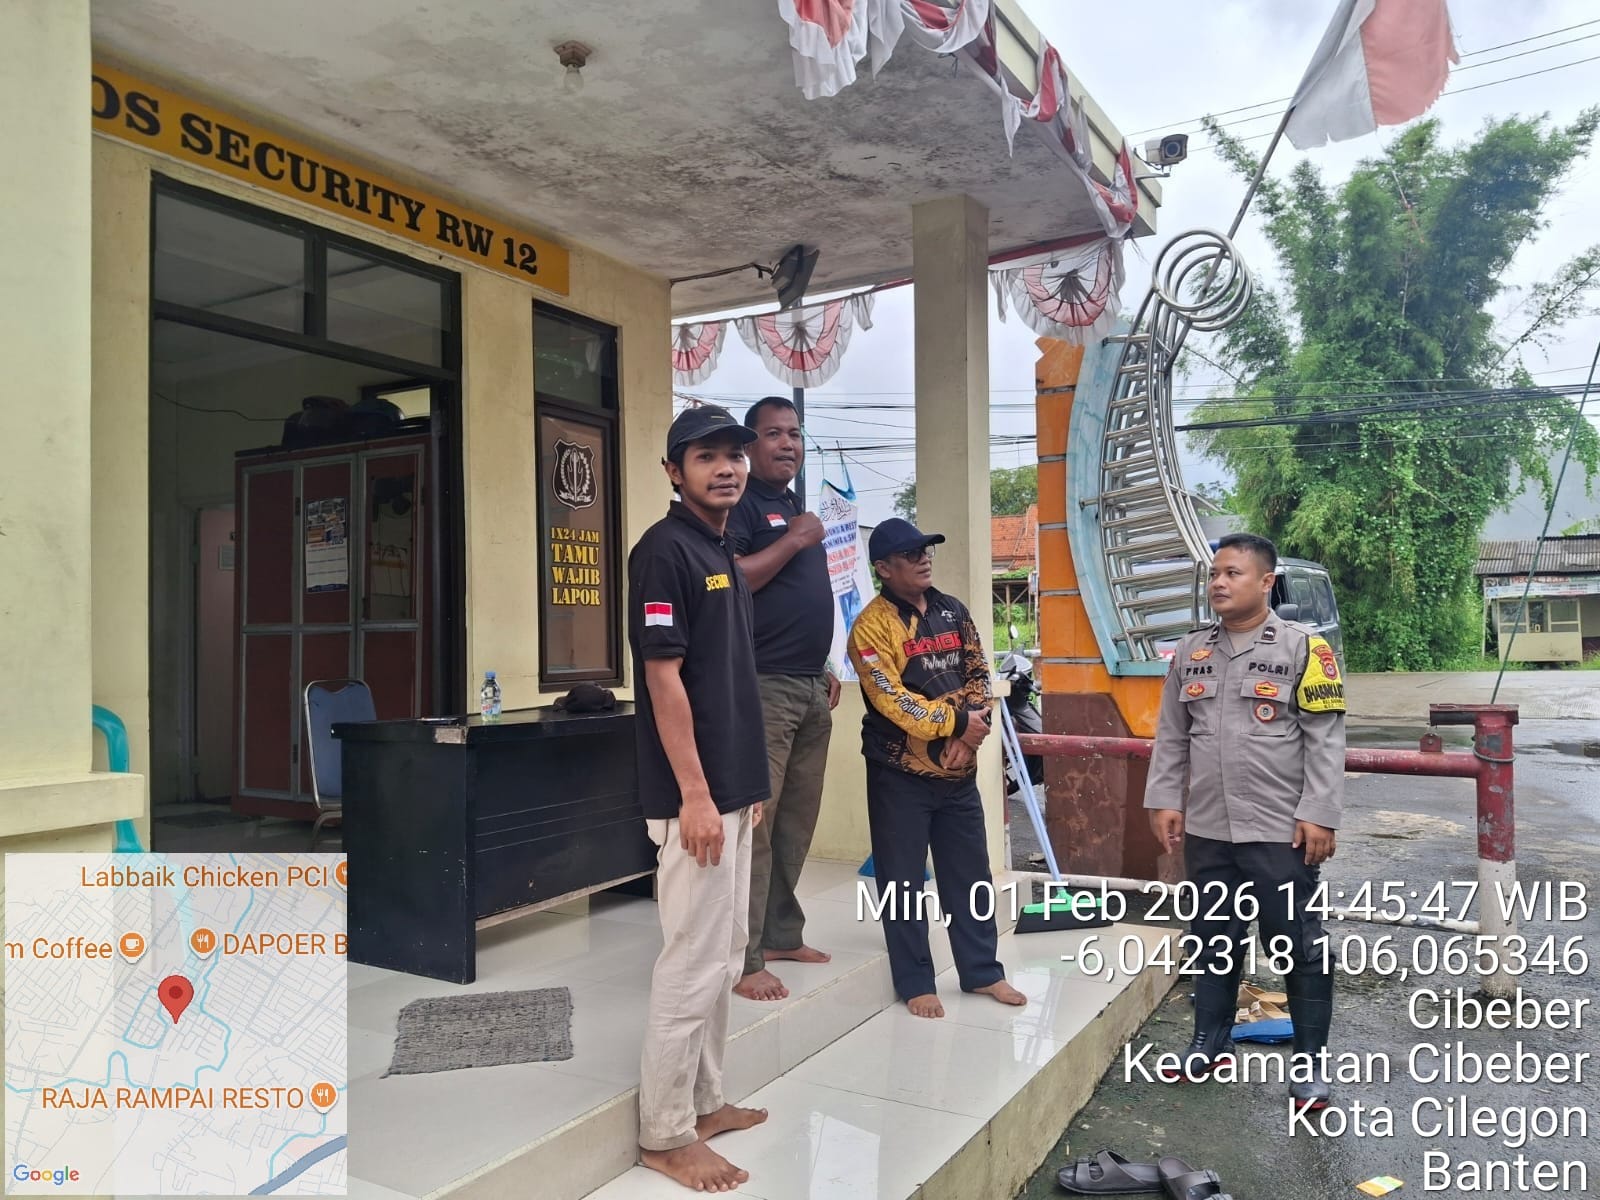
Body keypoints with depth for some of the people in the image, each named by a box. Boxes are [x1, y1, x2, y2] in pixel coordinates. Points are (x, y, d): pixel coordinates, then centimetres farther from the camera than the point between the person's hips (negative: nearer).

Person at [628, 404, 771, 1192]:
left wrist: (747, 781, 17)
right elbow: (664, 678, -18)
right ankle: (665, 1134, 13)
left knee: (722, 960, 17)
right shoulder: (665, 550, -13)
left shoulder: (724, 553, 14)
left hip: (731, 789, 10)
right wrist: (694, 794, -20)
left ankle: (704, 1102, 31)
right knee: (692, 964, -1)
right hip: (695, 795, -10)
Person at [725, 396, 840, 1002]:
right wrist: (793, 541, -15)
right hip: (763, 686, -9)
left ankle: (782, 933, 25)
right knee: (754, 822, -7)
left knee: (797, 821, 13)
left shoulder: (798, 508, 21)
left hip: (812, 688, 9)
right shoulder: (741, 504, -6)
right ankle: (744, 959, -1)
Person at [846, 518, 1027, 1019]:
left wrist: (970, 731, -8)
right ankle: (915, 984, 18)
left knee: (970, 875, 14)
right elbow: (891, 699, -18)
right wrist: (955, 722, -16)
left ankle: (982, 971, 28)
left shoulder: (954, 611, 8)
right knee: (903, 882, 5)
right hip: (900, 774, -5)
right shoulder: (873, 624, -12)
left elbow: (978, 674, 8)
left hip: (958, 770, 6)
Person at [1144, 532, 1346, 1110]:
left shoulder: (1302, 647, -5)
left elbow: (1325, 739, -8)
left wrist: (1319, 813, -13)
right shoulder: (1191, 651, 8)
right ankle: (1211, 1041, 32)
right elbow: (1171, 735, 11)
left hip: (1281, 831, -4)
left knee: (1299, 948, 5)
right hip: (1207, 830, 5)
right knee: (1214, 940, 17)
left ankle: (1310, 1062, 20)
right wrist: (1164, 799, 5)